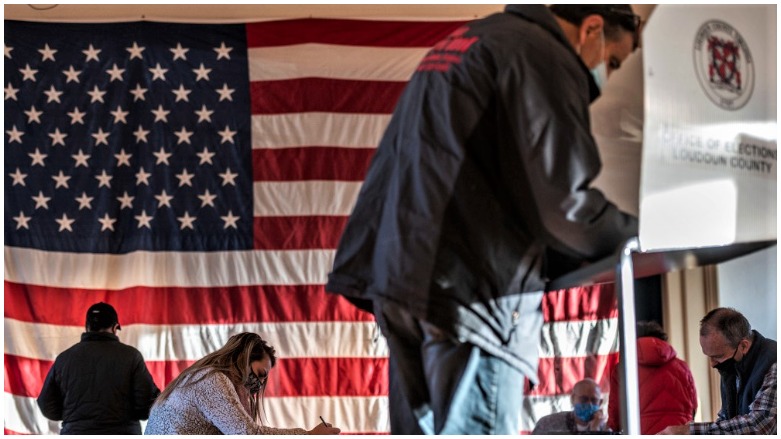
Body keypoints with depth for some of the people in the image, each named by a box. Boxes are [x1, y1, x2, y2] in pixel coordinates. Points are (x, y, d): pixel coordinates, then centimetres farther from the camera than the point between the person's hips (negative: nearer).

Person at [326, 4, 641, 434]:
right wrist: (636, 236, 6)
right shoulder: (544, 56, -6)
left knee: (422, 427, 10)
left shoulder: (463, 41, 25)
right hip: (469, 285, -9)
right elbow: (561, 201, -11)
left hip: (405, 269, 9)